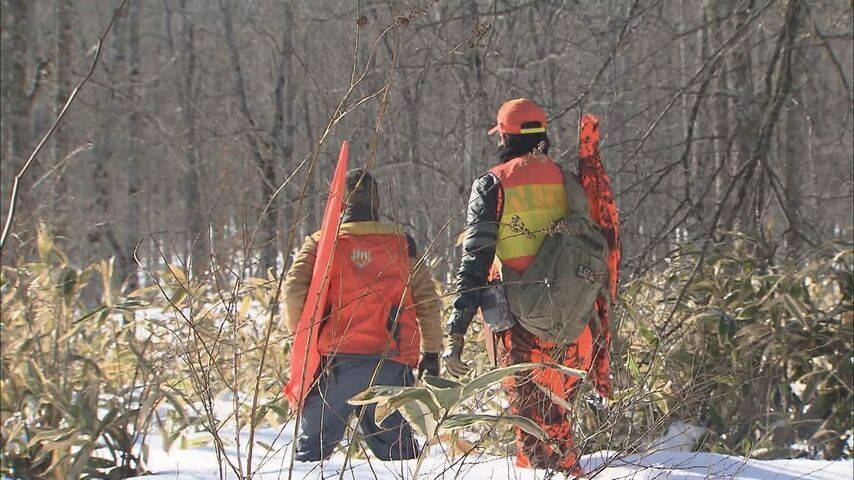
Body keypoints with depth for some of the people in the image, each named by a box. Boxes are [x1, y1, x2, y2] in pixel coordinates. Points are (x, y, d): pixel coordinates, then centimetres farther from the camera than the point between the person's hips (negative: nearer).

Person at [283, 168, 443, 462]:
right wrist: (431, 352, 16)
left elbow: (294, 288, -7)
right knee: (397, 448, 10)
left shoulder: (322, 243, 6)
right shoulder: (402, 244, 11)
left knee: (312, 448, 3)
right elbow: (428, 300, 10)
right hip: (392, 362, 2)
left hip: (337, 358, -2)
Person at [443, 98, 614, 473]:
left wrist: (455, 333, -8)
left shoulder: (492, 185, 0)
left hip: (522, 327, -4)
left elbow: (474, 262, -7)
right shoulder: (567, 181, 11)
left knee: (532, 419, -1)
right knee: (555, 414, 19)